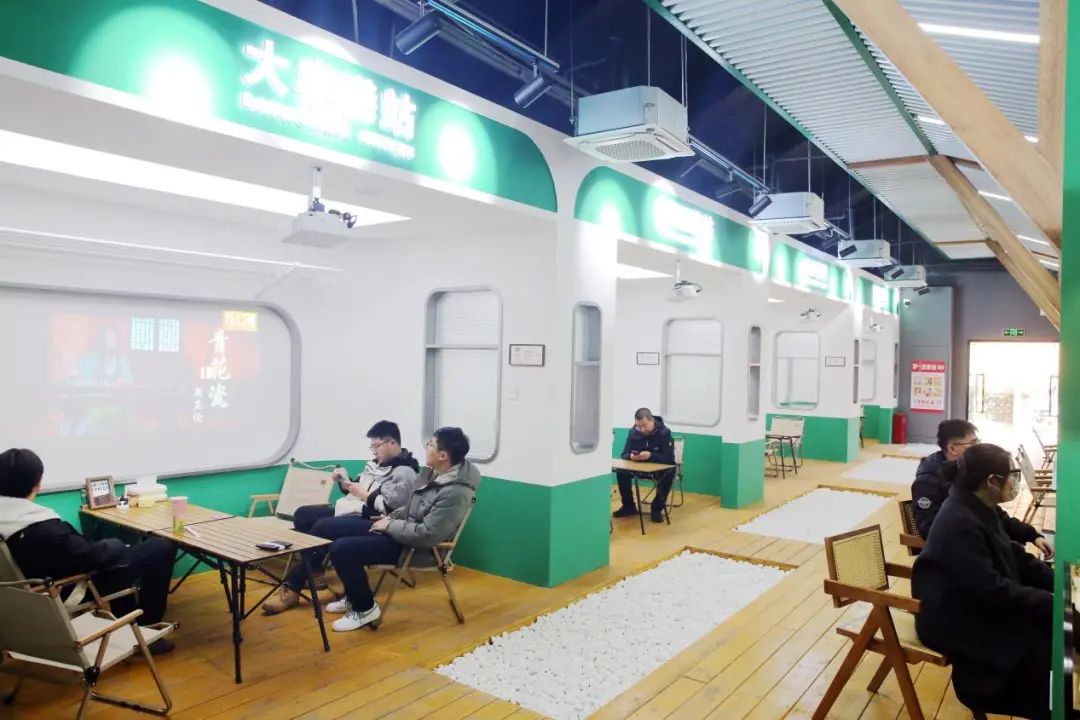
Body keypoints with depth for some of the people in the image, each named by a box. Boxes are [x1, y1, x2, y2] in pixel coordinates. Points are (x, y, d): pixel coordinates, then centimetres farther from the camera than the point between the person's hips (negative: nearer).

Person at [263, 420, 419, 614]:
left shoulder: (404, 473, -13)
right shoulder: (376, 464, 16)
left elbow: (390, 508, -25)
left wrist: (364, 494, -17)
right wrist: (345, 482, 3)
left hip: (370, 522, -11)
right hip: (348, 511, 11)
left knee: (321, 528, -29)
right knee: (302, 514, 1)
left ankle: (292, 588, -17)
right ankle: (313, 572, 4)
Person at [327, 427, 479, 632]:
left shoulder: (456, 493, -28)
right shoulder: (434, 473, 3)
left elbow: (426, 536, -29)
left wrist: (390, 526, -18)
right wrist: (391, 517, 3)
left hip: (416, 547, -10)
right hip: (402, 530, 10)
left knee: (341, 549, -19)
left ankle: (365, 608, 2)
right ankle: (355, 595, 23)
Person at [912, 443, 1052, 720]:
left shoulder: (979, 509, 3)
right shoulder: (960, 523, -27)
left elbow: (1013, 556, 10)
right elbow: (990, 590, -28)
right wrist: (1049, 602, -22)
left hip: (978, 605, 9)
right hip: (956, 621, -9)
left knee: (1049, 628, 0)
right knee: (1040, 649, -15)